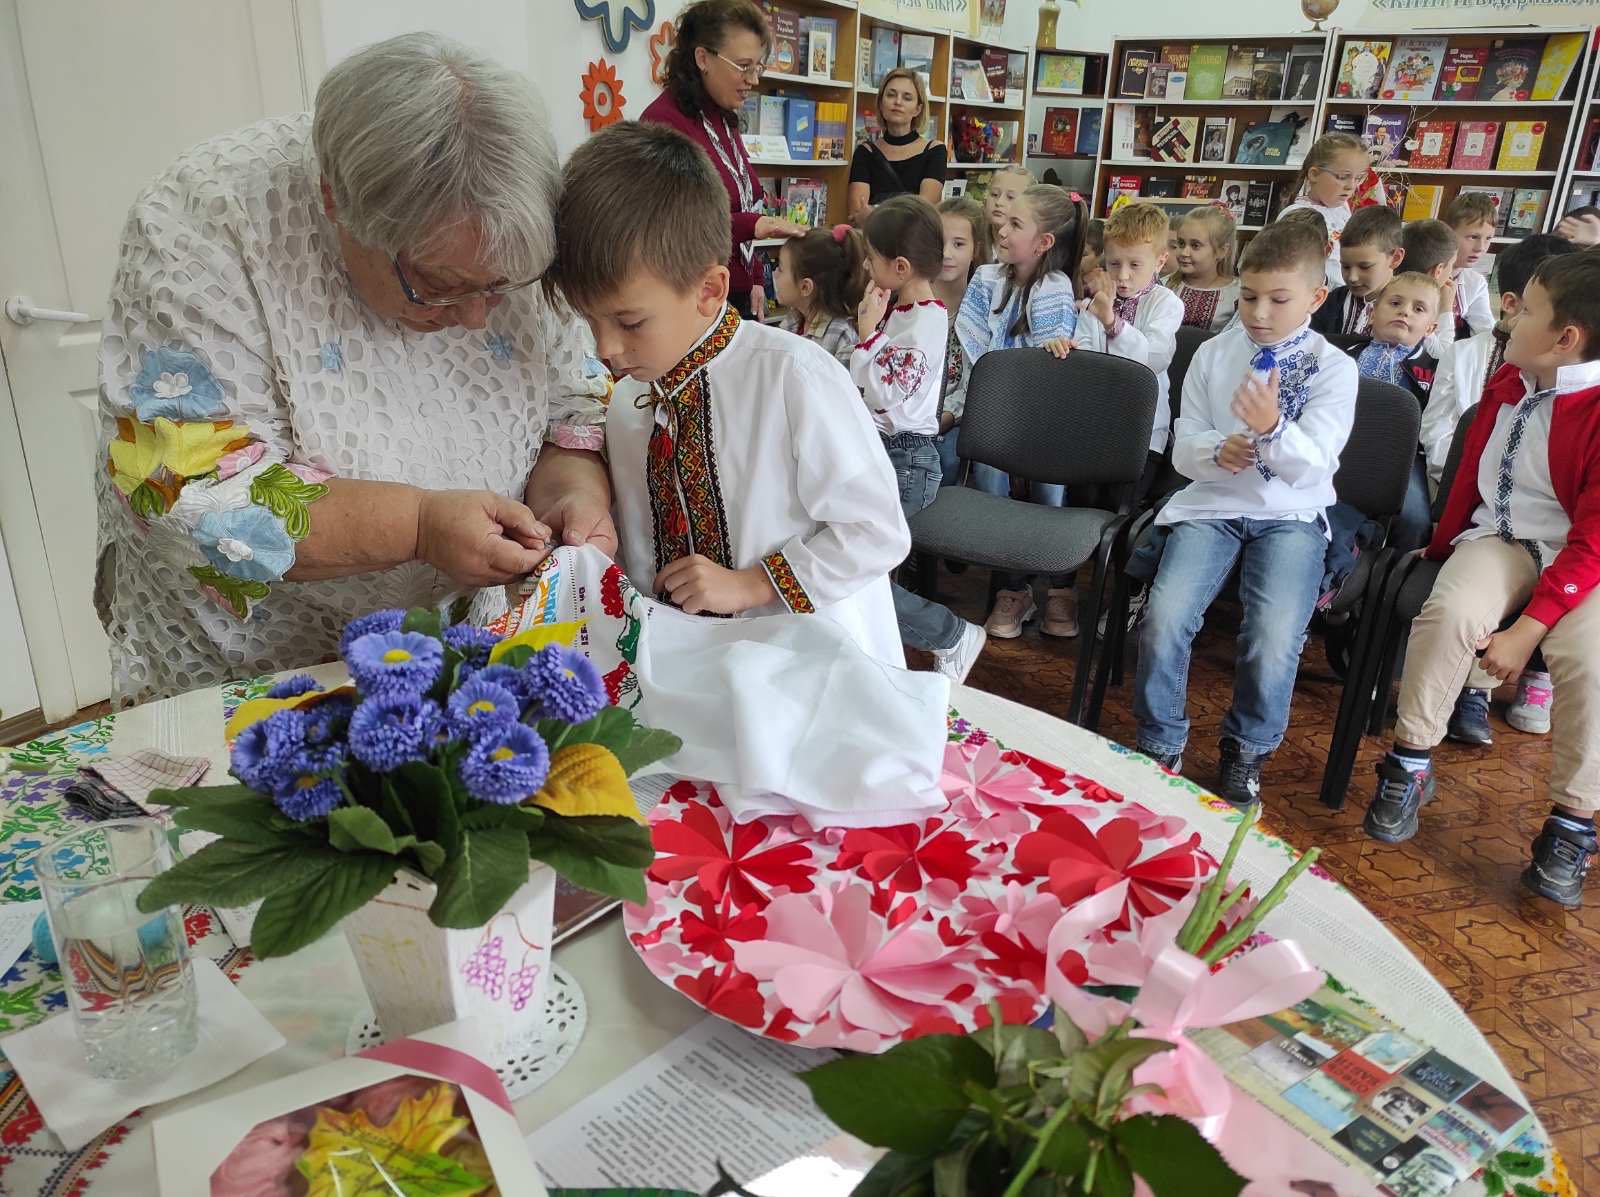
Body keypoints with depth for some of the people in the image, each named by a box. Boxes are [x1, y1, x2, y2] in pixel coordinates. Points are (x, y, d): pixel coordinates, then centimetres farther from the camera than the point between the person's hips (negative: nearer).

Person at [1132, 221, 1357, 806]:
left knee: (1275, 637, -25)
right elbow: (1183, 448, 7)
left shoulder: (1334, 368, 0)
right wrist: (1218, 450, -17)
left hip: (1290, 515, -1)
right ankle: (1160, 744, 1)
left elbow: (1313, 466, -9)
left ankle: (1246, 752, 4)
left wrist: (1273, 428, -29)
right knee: (1164, 617, -23)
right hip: (1212, 505, 2)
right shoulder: (1213, 354, 6)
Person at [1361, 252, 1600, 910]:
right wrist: (1442, 548, 25)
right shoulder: (1510, 382, 4)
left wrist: (1528, 627, -24)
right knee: (1453, 608, -29)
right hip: (1502, 538, 4)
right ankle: (1410, 763, -13)